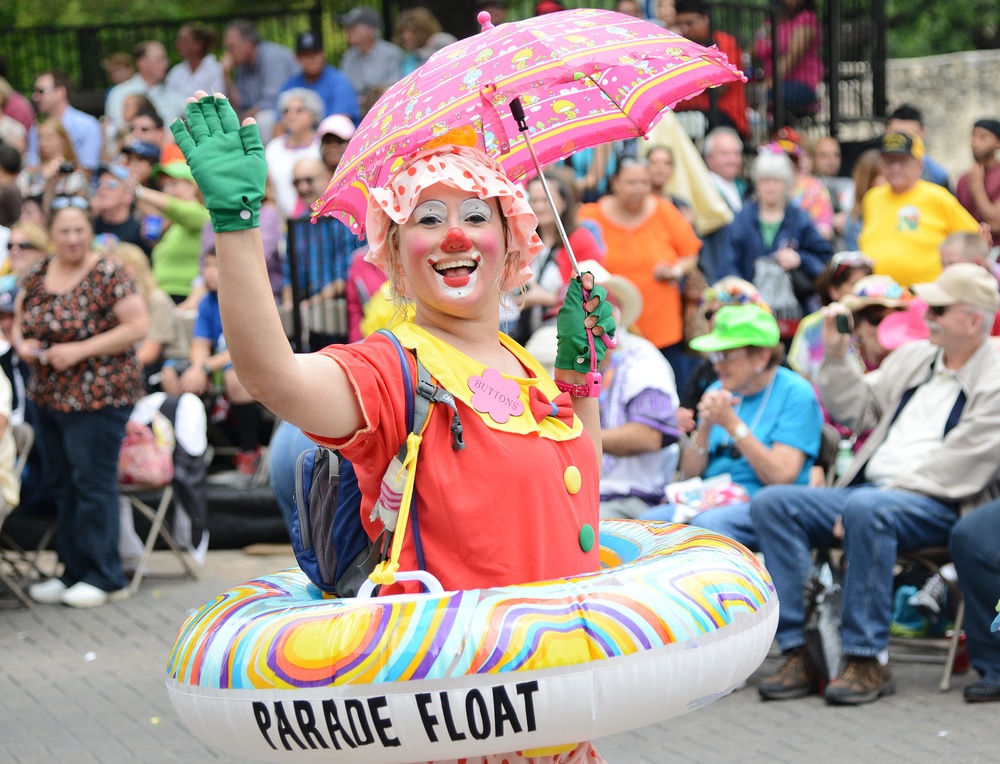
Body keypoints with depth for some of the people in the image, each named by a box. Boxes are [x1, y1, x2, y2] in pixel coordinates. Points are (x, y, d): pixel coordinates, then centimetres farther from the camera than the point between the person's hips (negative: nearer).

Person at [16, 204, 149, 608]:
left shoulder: (108, 275, -10)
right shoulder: (37, 276, 8)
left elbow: (138, 325, -14)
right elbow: (19, 319, 20)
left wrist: (81, 350, -18)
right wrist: (22, 343, -4)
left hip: (97, 396, -7)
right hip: (47, 396, 7)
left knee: (93, 485, -4)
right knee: (61, 484, 11)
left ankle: (104, 578, 4)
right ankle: (73, 572, 20)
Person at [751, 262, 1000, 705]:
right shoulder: (912, 357, 21)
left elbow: (956, 471, -13)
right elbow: (856, 411, 24)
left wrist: (887, 492, -18)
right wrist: (836, 354, 11)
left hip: (937, 508, -7)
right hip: (867, 489, 7)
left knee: (866, 509, -40)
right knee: (772, 502, -15)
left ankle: (867, 660, -31)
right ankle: (798, 655, -22)